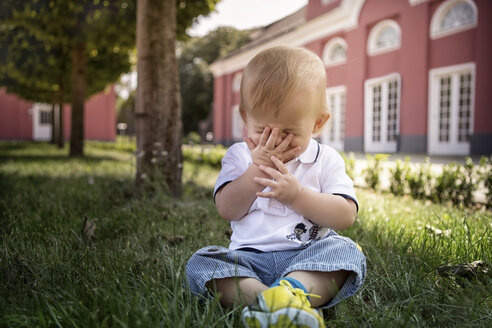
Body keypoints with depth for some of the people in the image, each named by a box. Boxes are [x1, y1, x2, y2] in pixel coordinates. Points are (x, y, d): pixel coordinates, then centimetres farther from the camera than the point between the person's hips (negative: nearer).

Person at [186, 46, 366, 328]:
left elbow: (346, 216, -4)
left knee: (347, 251, -28)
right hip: (250, 258, 1)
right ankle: (265, 299, -43)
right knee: (201, 263, -22)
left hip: (308, 257, 0)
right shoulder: (240, 155, 9)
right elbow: (227, 210, -2)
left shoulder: (326, 159, 5)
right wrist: (256, 170, -14)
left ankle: (291, 291, -50)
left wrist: (297, 195, -17)